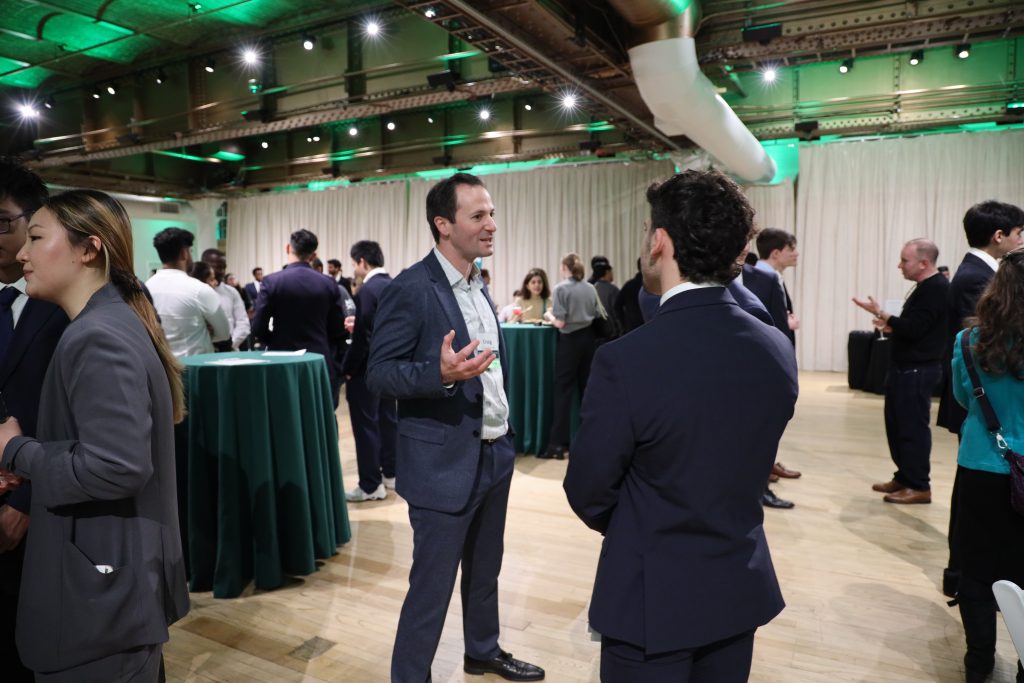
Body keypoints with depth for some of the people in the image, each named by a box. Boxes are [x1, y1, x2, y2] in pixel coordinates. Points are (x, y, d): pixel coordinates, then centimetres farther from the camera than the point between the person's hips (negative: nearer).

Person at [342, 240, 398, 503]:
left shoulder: (367, 290, -19)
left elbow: (363, 336, -21)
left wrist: (348, 369, -12)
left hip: (368, 368, -9)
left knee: (366, 424, 0)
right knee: (388, 419, 16)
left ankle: (371, 485, 7)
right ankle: (390, 473, 28)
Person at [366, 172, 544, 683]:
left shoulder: (478, 287, 9)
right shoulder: (410, 289, -16)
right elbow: (379, 374, -17)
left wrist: (505, 433, 15)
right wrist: (441, 373, -34)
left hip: (493, 454, 8)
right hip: (444, 463, -8)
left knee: (485, 571, 23)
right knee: (432, 586, 6)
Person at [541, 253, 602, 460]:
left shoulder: (561, 288, -9)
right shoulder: (591, 289, 4)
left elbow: (560, 322, -15)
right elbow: (597, 317, 8)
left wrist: (549, 317, 5)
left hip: (570, 340, -5)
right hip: (589, 338, 5)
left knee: (563, 390, -1)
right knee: (587, 388, 14)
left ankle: (558, 444, -1)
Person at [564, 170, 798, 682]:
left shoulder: (625, 361, -27)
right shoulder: (778, 350, -8)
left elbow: (588, 495, -13)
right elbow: (746, 471, 4)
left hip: (653, 597, -5)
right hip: (741, 589, 5)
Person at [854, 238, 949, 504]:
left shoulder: (936, 289, -16)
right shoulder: (926, 287, 16)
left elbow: (914, 328, -23)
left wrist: (881, 313, -20)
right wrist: (891, 327, 5)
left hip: (918, 371, -10)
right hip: (906, 368, 10)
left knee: (913, 428, -4)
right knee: (897, 425, 14)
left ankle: (919, 486, 5)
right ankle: (903, 477, 23)